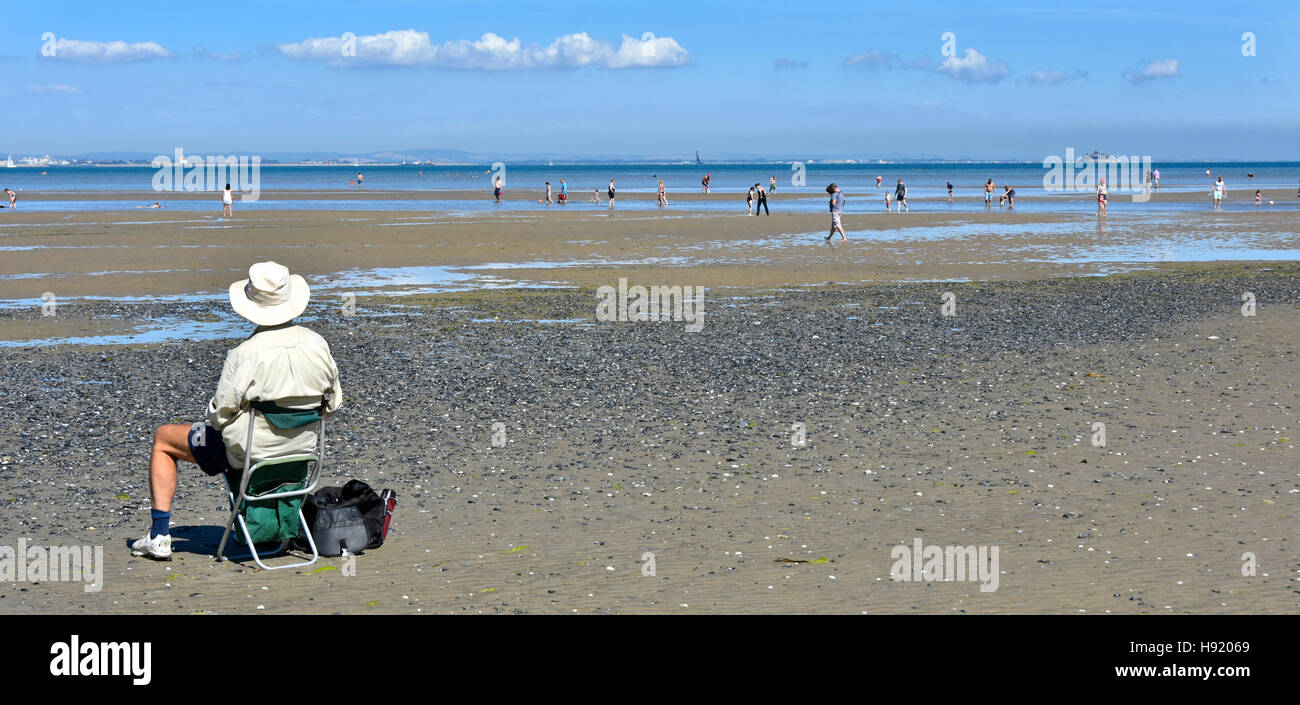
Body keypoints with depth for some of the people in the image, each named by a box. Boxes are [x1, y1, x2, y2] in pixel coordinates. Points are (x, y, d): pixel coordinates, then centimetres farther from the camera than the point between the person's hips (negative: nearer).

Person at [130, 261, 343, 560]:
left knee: (163, 438, 18)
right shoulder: (318, 345, -10)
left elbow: (220, 414, -17)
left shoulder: (245, 354, -25)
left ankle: (159, 535, 16)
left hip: (248, 451, -5)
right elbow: (332, 404, 1)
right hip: (302, 448, 5)